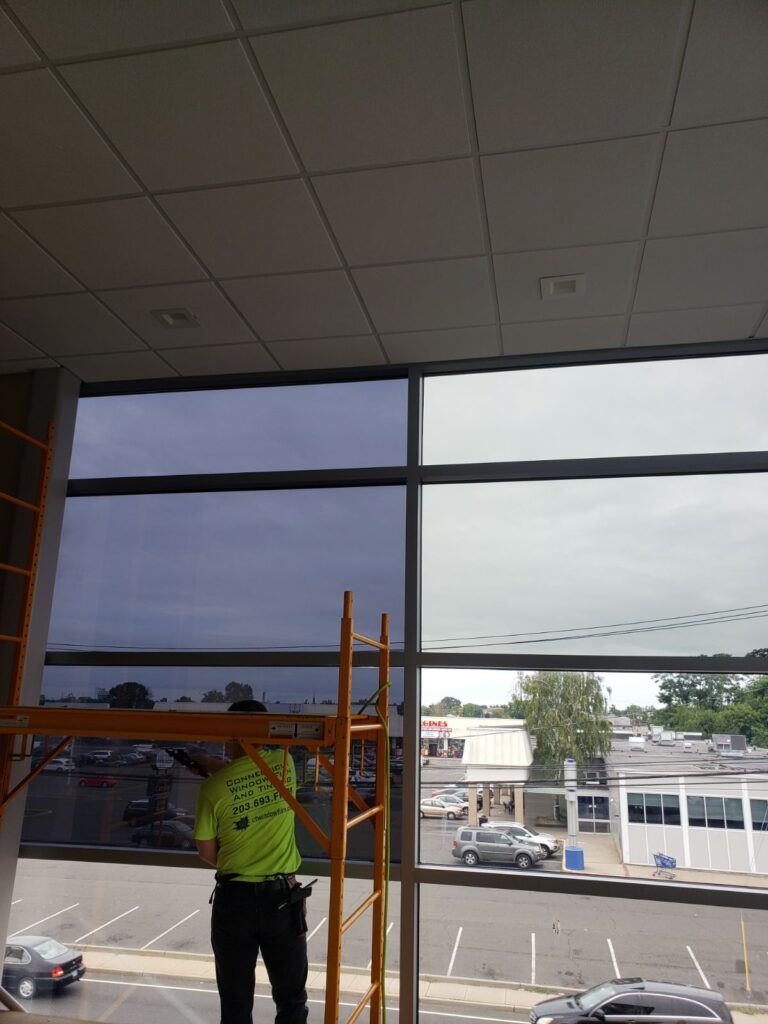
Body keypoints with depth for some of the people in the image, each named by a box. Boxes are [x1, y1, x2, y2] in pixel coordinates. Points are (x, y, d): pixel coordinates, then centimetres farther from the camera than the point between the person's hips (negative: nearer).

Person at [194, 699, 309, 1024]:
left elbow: (206, 852, -3)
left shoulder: (213, 787, -14)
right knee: (291, 997, 19)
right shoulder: (284, 764, -8)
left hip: (234, 899, -2)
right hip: (283, 897, 2)